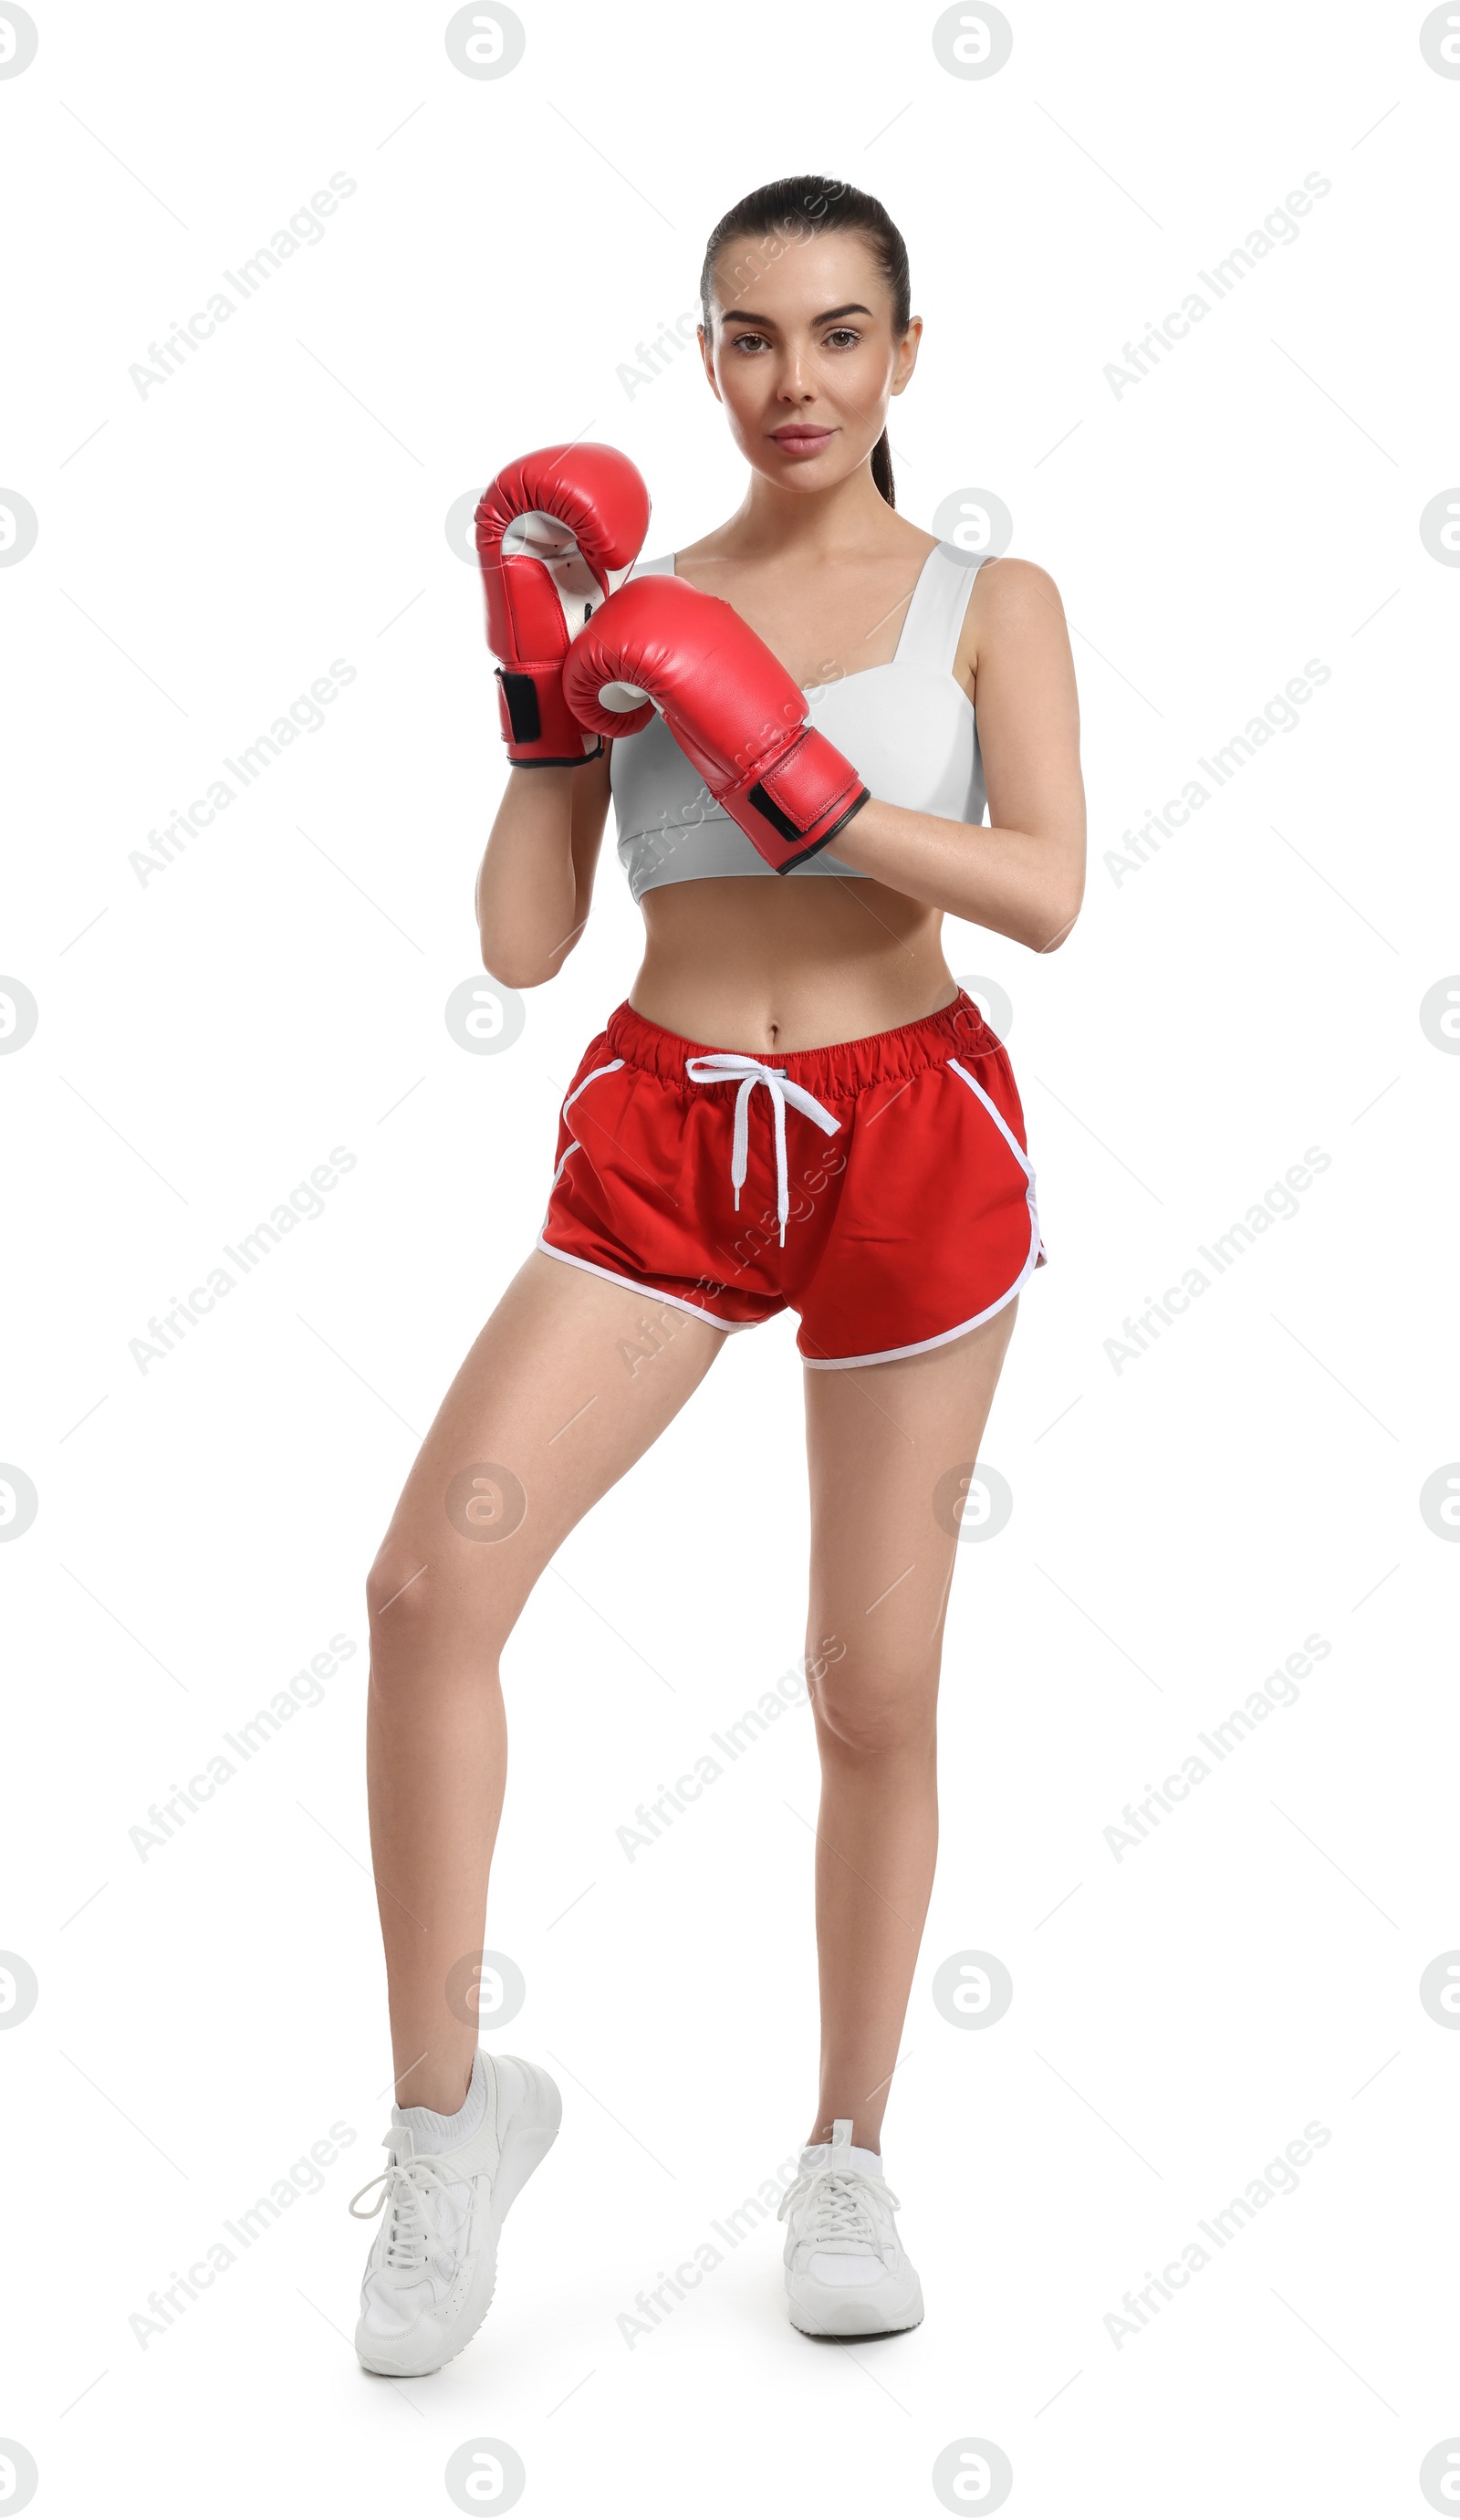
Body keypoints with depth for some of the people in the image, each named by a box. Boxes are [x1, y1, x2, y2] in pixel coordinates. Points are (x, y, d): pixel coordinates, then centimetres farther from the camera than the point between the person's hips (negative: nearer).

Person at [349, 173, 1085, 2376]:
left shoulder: (990, 601, 5)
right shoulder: (632, 602, 9)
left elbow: (1042, 891, -11)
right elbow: (522, 943, 4)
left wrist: (786, 768, -17)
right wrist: (541, 687, -4)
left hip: (907, 1136, -1)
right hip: (661, 1140, 1)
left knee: (875, 1690, 5)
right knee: (431, 1583, -18)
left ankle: (849, 2155, 24)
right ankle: (448, 2105, 0)